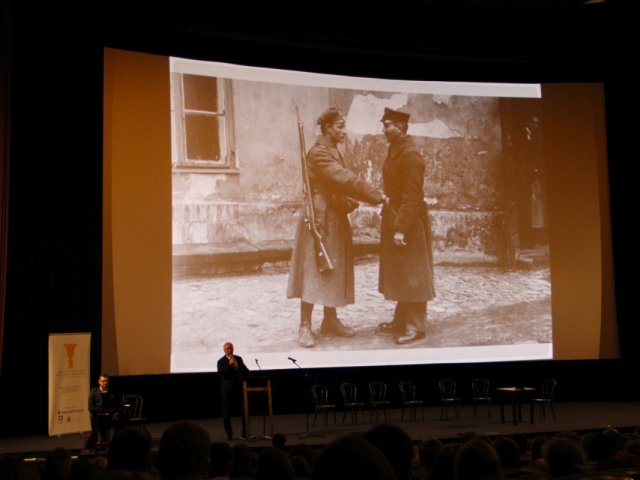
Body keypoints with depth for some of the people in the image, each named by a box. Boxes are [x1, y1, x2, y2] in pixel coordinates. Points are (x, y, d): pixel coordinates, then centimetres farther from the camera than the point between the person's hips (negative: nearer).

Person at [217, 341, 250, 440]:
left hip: (239, 388, 3)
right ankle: (229, 433, 11)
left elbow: (246, 372, 10)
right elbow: (221, 373, -16)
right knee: (227, 412, 1)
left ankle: (245, 432, 14)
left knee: (245, 411, 3)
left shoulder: (239, 359, 11)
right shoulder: (221, 361, -1)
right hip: (228, 390, -3)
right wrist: (229, 364, -23)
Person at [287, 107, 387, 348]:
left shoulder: (333, 151, 16)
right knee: (314, 272, -6)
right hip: (321, 220, -10)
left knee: (335, 271, 13)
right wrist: (377, 196, -20)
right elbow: (346, 179, -23)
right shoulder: (318, 153, -16)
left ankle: (330, 320, 22)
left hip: (336, 219, 10)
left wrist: (351, 201, -5)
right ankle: (305, 326, -1)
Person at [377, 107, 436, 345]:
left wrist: (401, 228, -23)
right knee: (398, 274, 15)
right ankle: (401, 321, 24)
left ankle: (416, 326, 5)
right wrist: (388, 219, 13)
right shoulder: (394, 152, 12)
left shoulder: (411, 154, -18)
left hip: (409, 224, -10)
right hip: (393, 220, 10)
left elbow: (412, 196, -21)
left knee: (411, 275, -2)